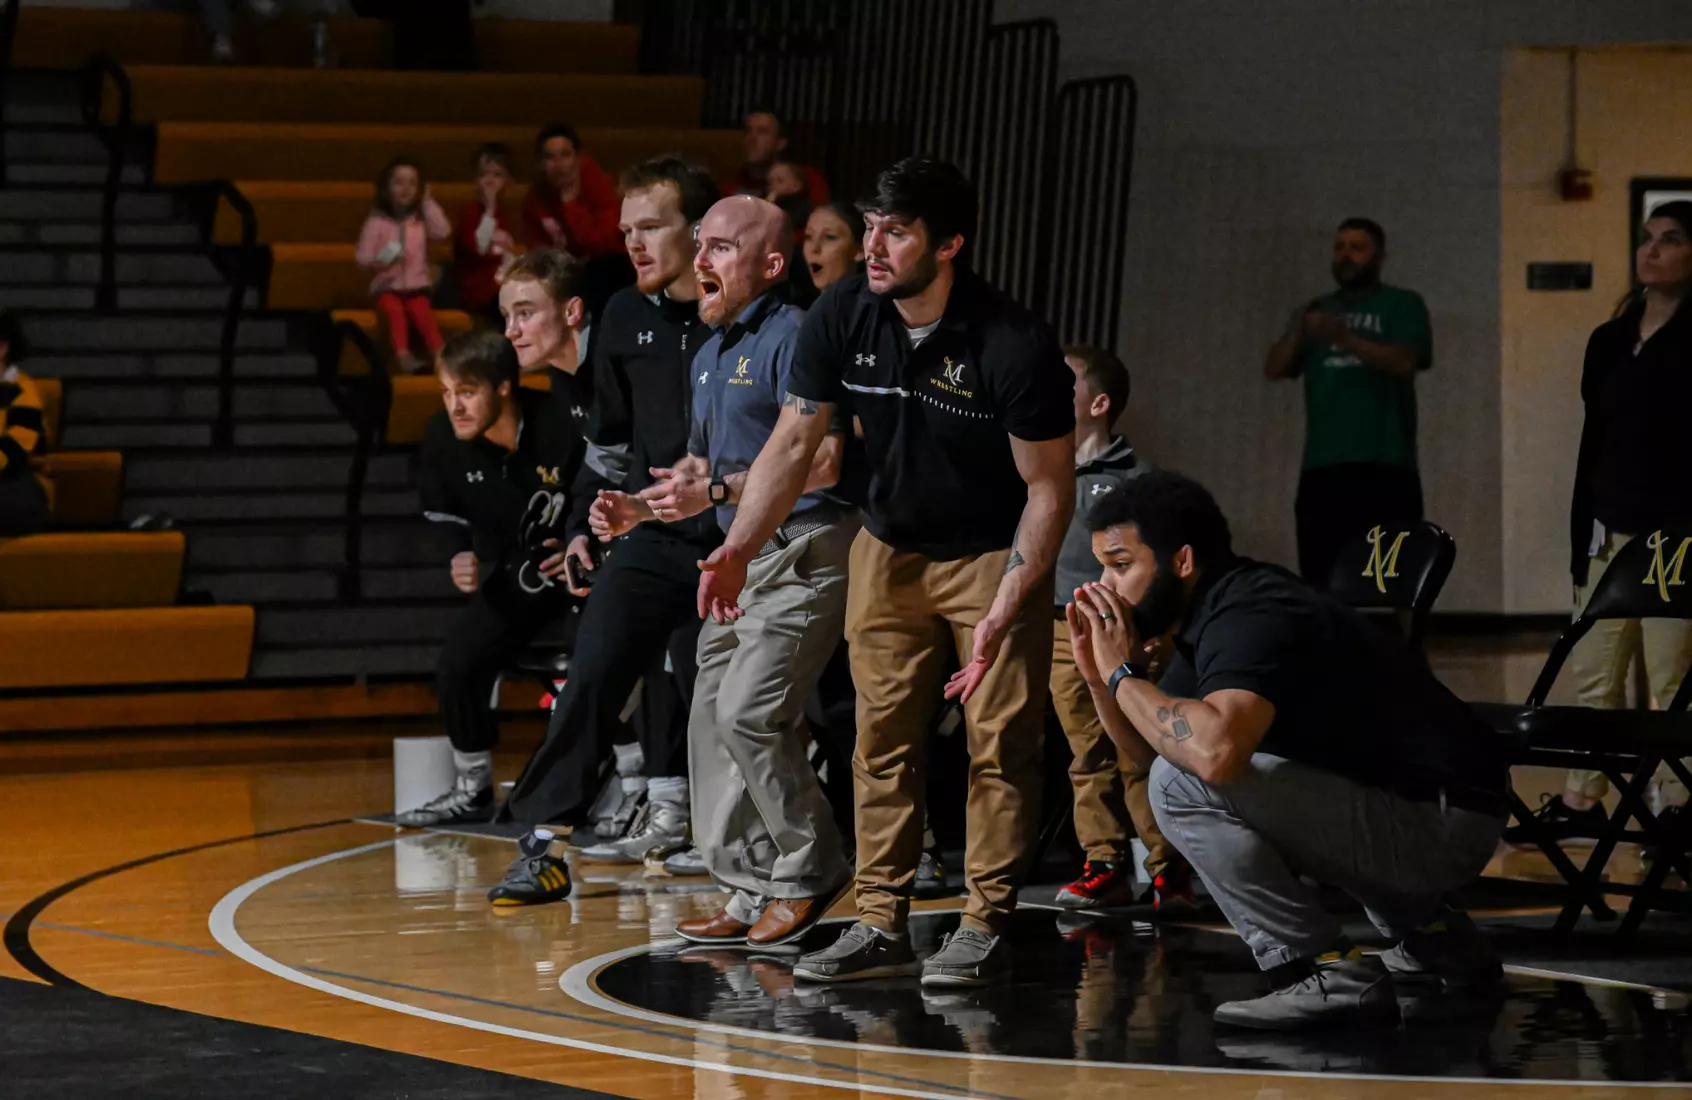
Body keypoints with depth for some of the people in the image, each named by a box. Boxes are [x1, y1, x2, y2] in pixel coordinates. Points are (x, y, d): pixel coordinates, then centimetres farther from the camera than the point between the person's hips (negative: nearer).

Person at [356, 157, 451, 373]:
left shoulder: (421, 219, 12)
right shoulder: (377, 221, 3)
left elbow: (443, 231, -8)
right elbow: (362, 257, -1)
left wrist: (428, 202, 0)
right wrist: (379, 261, -23)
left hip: (417, 285, 2)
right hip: (387, 286, -2)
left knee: (422, 311, -30)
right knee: (394, 309, -33)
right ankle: (403, 355, -49)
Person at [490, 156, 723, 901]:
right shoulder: (624, 320, 10)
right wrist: (588, 520, 14)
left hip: (735, 541, -3)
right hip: (651, 538, 3)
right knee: (594, 673, -9)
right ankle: (544, 840, -9)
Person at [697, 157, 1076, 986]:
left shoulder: (1015, 347, -26)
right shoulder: (841, 320, -14)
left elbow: (1048, 489, -19)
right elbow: (793, 445, -9)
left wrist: (1005, 612, -26)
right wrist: (736, 550, -22)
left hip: (994, 553, -4)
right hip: (890, 548, 4)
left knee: (1000, 742, -5)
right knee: (883, 738, 3)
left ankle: (986, 926, 4)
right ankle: (881, 925, 7)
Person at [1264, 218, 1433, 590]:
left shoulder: (1402, 305, 9)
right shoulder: (1317, 310, 22)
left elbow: (1404, 362, -8)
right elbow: (1274, 369, 12)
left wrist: (1344, 338, -22)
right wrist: (1298, 331, -7)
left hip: (1385, 465, -4)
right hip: (1322, 467, 4)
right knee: (1321, 583, -2)